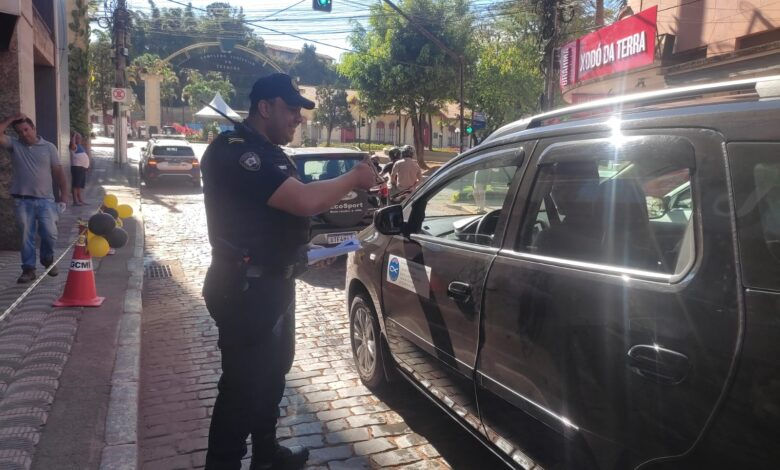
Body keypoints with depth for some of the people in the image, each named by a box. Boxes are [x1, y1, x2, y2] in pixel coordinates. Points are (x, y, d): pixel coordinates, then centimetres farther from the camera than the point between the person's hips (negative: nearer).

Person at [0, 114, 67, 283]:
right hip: (22, 201, 1)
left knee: (50, 234, -2)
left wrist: (64, 194, -1)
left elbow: (58, 172, 4)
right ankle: (28, 269, 12)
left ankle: (47, 258, 25)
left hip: (46, 200, -1)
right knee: (26, 236, 3)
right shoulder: (14, 145, 7)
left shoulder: (49, 147, 5)